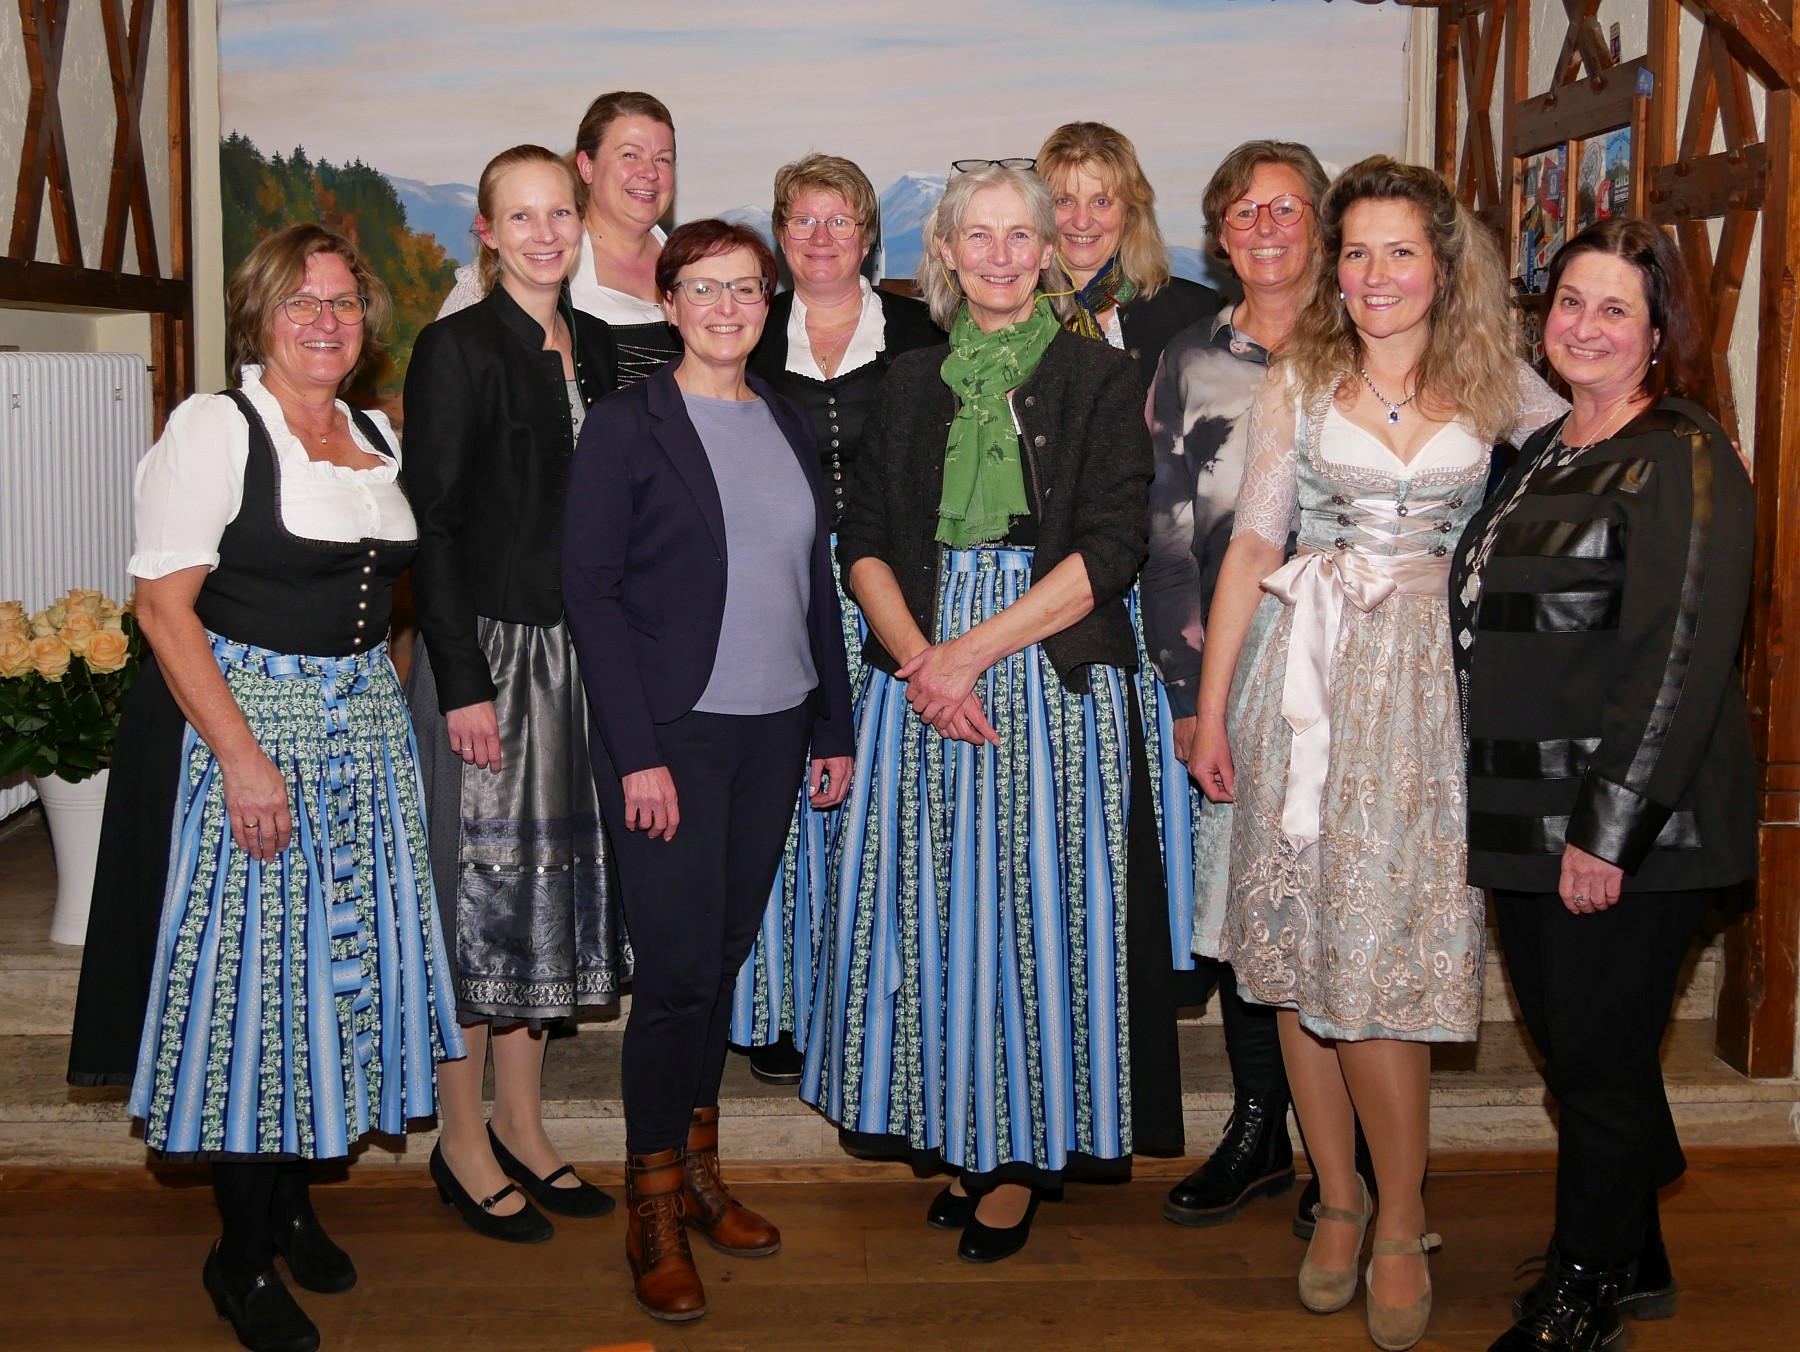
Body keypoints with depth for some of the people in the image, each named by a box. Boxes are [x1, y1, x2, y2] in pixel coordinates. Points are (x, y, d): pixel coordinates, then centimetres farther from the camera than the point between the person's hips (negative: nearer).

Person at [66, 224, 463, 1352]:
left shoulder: (379, 441, 11)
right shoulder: (216, 426, -8)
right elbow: (163, 603, -15)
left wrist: (389, 693, 7)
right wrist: (241, 754, -21)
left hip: (365, 725, 7)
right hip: (241, 716, -6)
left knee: (339, 956, 11)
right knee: (250, 967, -1)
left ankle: (295, 1203, 29)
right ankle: (242, 1253, 14)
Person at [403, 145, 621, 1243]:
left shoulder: (597, 346, 11)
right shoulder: (458, 348, -8)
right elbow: (432, 525, -12)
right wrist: (463, 683, -17)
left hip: (579, 655, 7)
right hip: (486, 654, -6)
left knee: (555, 882, 12)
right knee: (482, 885, 1)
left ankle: (524, 1127, 26)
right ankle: (465, 1141, 16)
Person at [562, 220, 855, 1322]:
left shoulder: (791, 424, 12)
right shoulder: (626, 426, -4)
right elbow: (591, 593, -9)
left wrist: (835, 727, 11)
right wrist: (638, 753, -14)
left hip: (775, 732, 5)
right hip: (672, 733, -5)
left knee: (729, 950, 12)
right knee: (679, 968, -5)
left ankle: (698, 1167, 27)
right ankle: (654, 1211, 11)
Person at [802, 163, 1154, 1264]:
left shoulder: (1100, 378, 1)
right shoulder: (912, 385, 12)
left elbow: (1109, 551, -9)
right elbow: (864, 541, 6)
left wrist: (973, 650, -14)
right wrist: (920, 658, -11)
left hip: (1055, 672, -3)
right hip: (923, 670, 3)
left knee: (1037, 901, 0)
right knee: (932, 901, 5)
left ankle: (1027, 1152, 16)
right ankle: (966, 1135, 21)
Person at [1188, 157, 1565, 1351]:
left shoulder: (1497, 385, 6)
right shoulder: (1300, 381, 5)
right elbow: (1253, 546, 5)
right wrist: (1212, 704, 2)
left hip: (1430, 681, -1)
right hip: (1307, 671, 1)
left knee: (1384, 955, -5)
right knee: (1297, 945, 3)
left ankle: (1401, 1224, 11)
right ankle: (1338, 1199, 21)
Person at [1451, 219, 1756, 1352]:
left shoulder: (1684, 459, -11)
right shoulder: (1541, 455, 15)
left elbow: (1682, 660, -18)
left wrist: (1608, 829, -21)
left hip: (1628, 829, -8)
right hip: (1523, 814, 8)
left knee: (1600, 1057, 2)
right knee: (1570, 1045, 15)